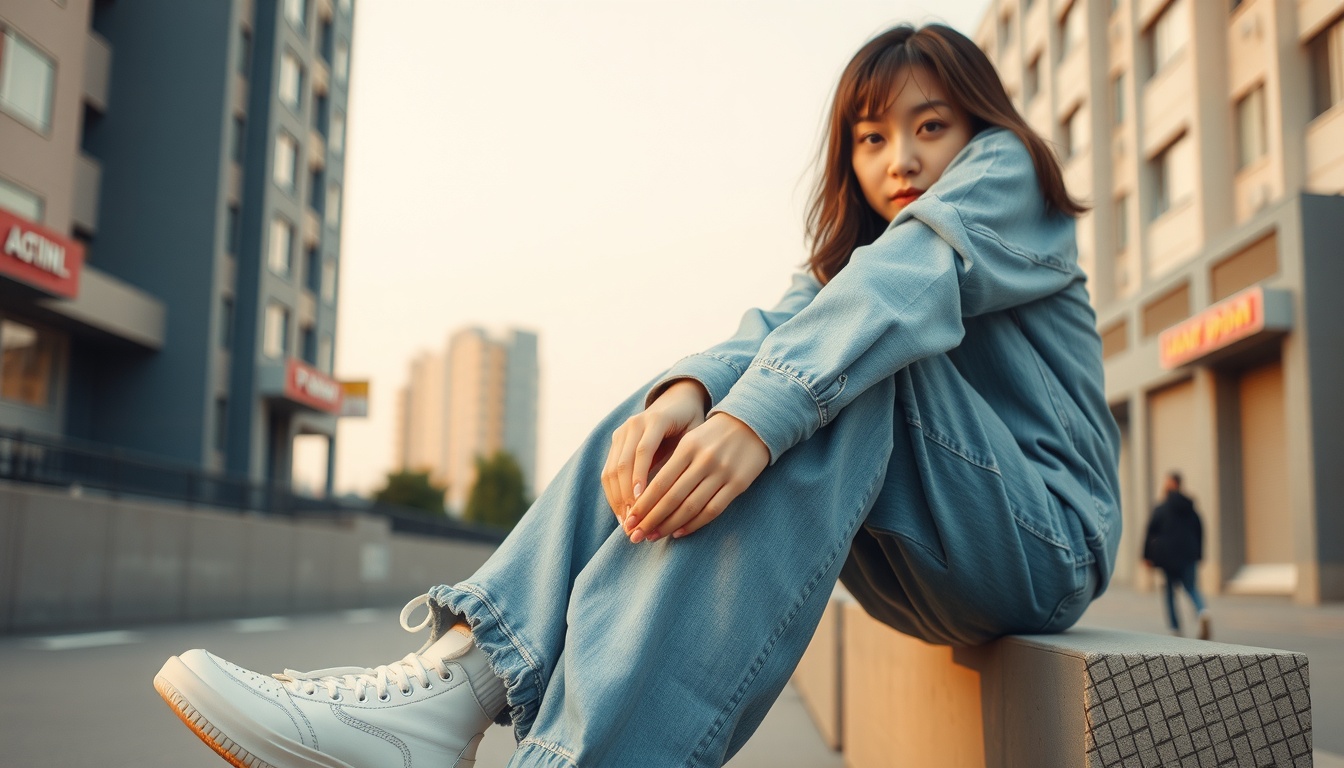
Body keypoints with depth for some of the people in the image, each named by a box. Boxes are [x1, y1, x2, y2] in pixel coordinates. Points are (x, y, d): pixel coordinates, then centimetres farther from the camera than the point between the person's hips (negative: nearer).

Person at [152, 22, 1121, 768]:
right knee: (690, 402, -9)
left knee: (845, 360, -29)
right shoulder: (842, 261, 18)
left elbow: (911, 279, -23)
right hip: (924, 569, 5)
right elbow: (772, 329, -7)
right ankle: (458, 681, -26)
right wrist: (685, 391, -30)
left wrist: (756, 418, -40)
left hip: (1043, 538, -5)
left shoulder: (1007, 173, 1)